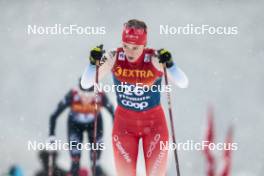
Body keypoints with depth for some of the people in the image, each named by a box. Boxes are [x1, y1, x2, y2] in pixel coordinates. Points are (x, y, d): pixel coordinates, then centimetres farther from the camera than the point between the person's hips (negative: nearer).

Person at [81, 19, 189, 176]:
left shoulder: (155, 59, -19)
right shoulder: (114, 58, -14)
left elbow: (183, 83, -26)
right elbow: (85, 84, -13)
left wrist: (169, 64, -41)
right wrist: (94, 63, -29)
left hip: (154, 123, -1)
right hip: (124, 123, 1)